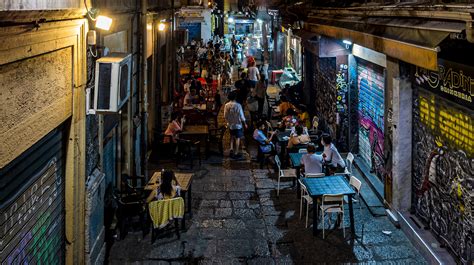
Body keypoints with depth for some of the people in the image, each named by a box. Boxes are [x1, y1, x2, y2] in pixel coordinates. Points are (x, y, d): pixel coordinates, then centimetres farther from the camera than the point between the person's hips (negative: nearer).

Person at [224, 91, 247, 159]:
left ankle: (231, 149, 13)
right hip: (238, 124, -4)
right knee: (238, 138, 9)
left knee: (232, 136, 25)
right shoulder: (238, 105, -23)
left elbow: (225, 116, 0)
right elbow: (241, 116, -18)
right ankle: (236, 153, 15)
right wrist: (245, 124, -3)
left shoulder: (226, 105, -9)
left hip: (230, 124, 4)